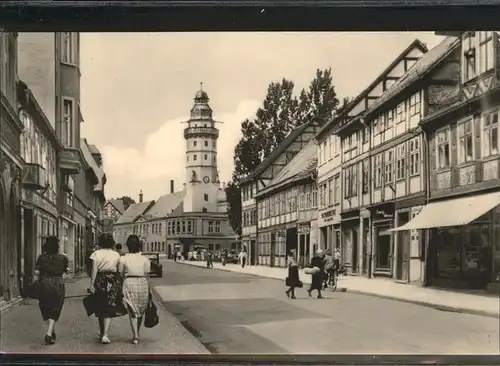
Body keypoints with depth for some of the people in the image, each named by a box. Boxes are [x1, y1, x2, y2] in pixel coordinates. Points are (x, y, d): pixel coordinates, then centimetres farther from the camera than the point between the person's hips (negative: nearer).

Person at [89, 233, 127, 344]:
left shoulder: (96, 254, -2)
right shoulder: (116, 255, 0)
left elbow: (94, 271, -6)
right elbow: (119, 271, -2)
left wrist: (92, 285, -4)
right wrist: (120, 285, 6)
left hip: (100, 281, 1)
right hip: (113, 282, -1)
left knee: (100, 309, 16)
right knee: (109, 310, 1)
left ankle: (101, 333, 28)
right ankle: (104, 335, -9)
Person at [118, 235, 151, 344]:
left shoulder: (123, 259, -2)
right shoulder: (145, 259, 0)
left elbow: (121, 275, 0)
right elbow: (147, 275, 2)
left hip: (129, 284, -2)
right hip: (143, 284, 2)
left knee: (132, 312, 4)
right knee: (141, 311, 17)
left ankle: (135, 336, -2)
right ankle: (137, 333, 30)